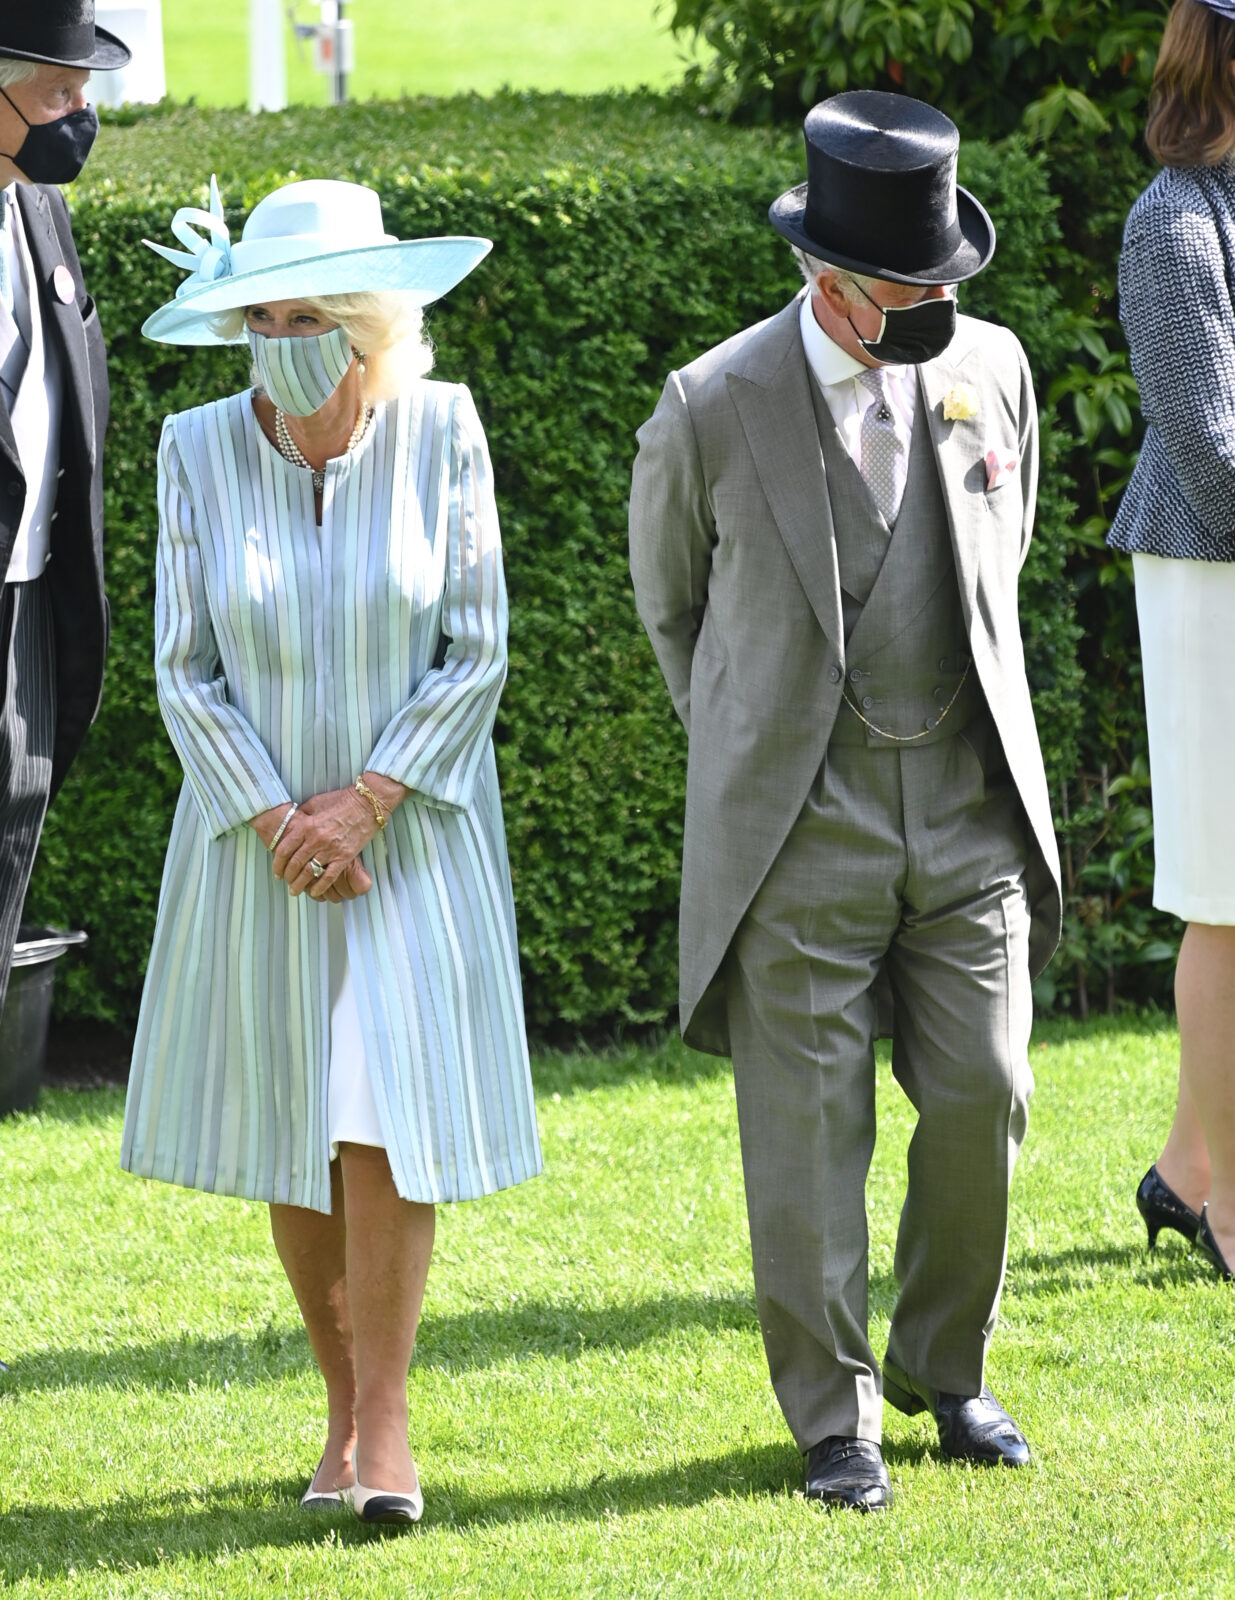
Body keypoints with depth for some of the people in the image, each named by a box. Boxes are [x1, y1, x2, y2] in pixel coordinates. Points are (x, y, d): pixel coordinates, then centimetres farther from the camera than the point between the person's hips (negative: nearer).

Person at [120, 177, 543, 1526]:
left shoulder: (440, 432, -6)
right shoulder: (199, 451, -4)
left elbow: (477, 651, -5)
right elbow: (186, 668, -2)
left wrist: (367, 800, -13)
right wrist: (279, 822, -12)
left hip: (412, 836, -2)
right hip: (255, 841, 2)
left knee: (385, 1125, -11)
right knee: (287, 1139, 7)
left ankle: (385, 1427, -5)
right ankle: (343, 1406, 20)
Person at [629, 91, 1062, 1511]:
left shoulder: (992, 369, 2)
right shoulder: (715, 409, -10)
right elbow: (669, 597, 9)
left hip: (970, 808, 3)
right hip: (800, 826, -3)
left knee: (983, 1099, 3)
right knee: (807, 1128, 0)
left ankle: (947, 1369, 23)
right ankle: (833, 1414, 12)